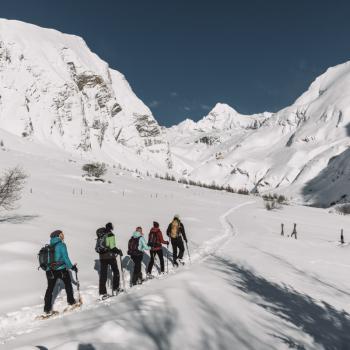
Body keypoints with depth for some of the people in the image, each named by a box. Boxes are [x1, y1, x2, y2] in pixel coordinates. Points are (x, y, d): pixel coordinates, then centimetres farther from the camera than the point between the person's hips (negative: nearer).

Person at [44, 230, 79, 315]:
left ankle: (47, 309, 12)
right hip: (61, 270, -5)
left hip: (50, 270, 5)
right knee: (68, 283, 18)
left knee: (50, 288, 12)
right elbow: (65, 258, -14)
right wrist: (72, 267, -3)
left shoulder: (50, 246, 6)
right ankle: (71, 301, 28)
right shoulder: (61, 245, -13)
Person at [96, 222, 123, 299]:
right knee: (116, 272, 13)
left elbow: (97, 248, 11)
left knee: (103, 275, 6)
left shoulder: (100, 236, 9)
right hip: (110, 256, -5)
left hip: (102, 257, 6)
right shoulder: (110, 235, -10)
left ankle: (102, 293, 5)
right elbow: (112, 247, -17)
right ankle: (115, 289, 16)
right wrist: (119, 251, -3)